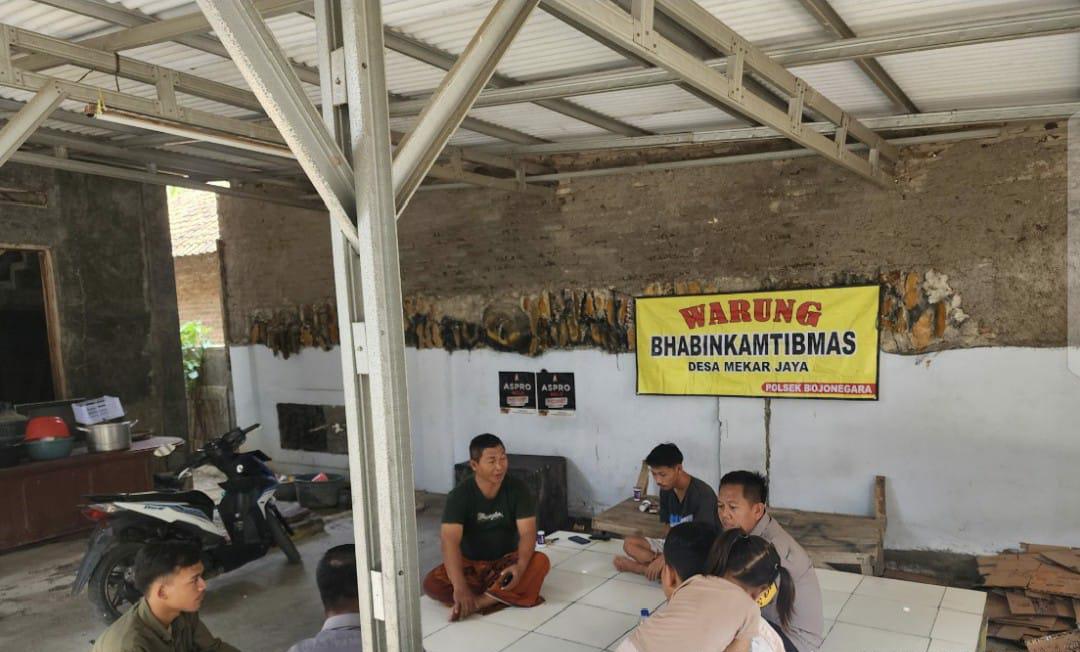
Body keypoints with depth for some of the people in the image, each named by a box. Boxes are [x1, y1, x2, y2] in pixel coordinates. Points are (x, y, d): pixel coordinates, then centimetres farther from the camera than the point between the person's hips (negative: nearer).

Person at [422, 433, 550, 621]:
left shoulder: (517, 489, -12)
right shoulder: (460, 495, -18)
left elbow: (527, 532, -18)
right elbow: (450, 541, -28)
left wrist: (521, 566, -39)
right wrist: (459, 586, -42)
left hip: (506, 561, 1)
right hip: (470, 564, -1)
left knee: (541, 562, -30)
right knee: (432, 584, -27)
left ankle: (476, 602, -31)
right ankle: (500, 596, -24)